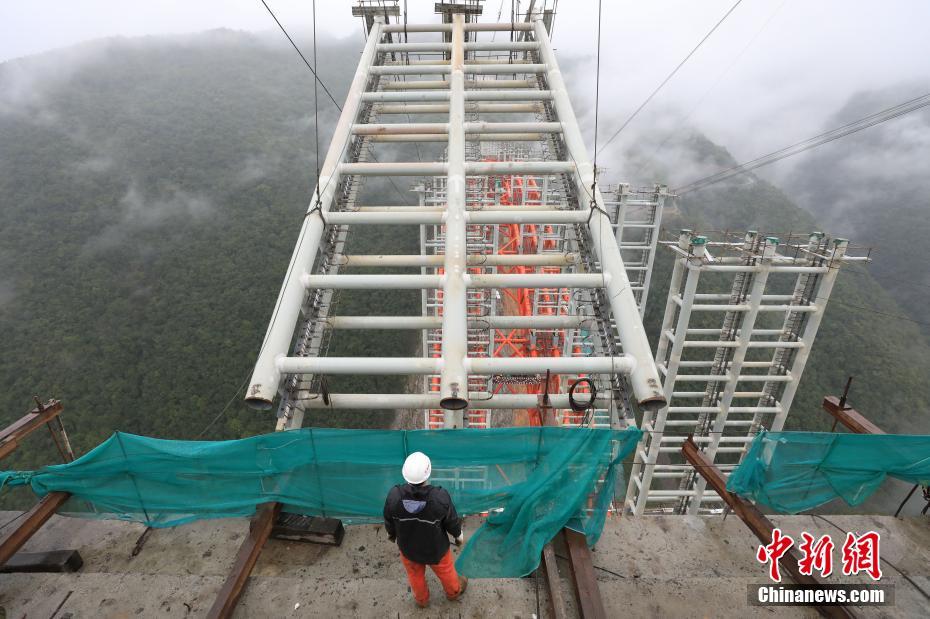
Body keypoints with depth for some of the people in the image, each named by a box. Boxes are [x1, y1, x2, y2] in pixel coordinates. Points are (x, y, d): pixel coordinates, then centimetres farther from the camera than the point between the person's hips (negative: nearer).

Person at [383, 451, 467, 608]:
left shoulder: (394, 495, -34)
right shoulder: (440, 497, -38)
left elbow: (389, 520, -12)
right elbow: (452, 521, -18)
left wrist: (391, 533, 12)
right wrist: (458, 534, 5)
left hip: (408, 548, 2)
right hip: (436, 549, -1)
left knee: (415, 574, 32)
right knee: (445, 570, 31)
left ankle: (421, 599, 60)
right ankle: (454, 591, 60)